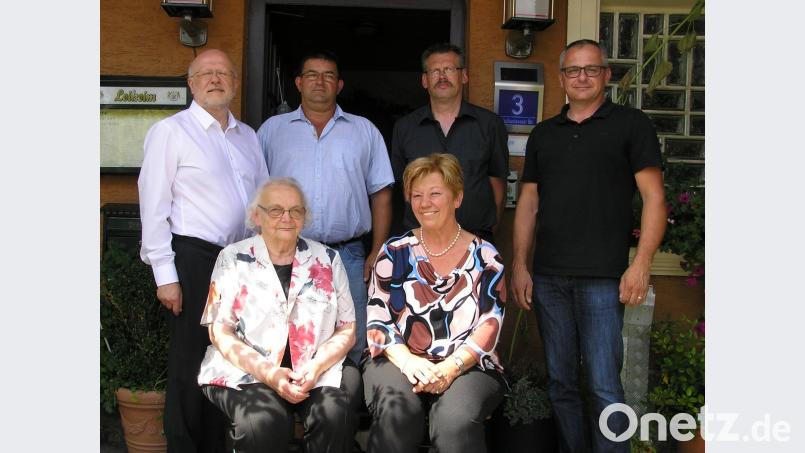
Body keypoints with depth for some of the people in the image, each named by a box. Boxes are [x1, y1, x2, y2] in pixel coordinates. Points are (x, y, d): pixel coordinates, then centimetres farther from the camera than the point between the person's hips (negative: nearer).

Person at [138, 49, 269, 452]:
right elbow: (153, 207, -8)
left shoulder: (248, 136, 14)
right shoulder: (170, 131, -3)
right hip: (194, 258, -5)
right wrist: (165, 275, -12)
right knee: (190, 365, 3)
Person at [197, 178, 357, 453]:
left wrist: (315, 367, -10)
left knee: (335, 416, -29)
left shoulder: (327, 260, 11)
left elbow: (347, 330, 10)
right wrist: (267, 372, -14)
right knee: (264, 423, -33)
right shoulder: (234, 259, 6)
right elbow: (220, 333, 1)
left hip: (316, 372, 2)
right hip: (245, 372, -2)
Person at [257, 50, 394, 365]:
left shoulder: (365, 131, 12)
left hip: (348, 256, 0)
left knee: (352, 347, 2)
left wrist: (377, 253, 2)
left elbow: (381, 194, 10)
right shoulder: (272, 130, 12)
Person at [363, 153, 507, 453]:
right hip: (400, 361, 1)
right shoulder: (394, 252, 11)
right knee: (396, 411, -32)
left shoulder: (485, 257, 8)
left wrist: (452, 367, -16)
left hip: (467, 366, -1)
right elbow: (378, 319, 4)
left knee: (456, 419, -34)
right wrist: (408, 361, -15)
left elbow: (490, 324, 0)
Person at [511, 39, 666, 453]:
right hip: (548, 278, 5)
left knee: (603, 385, -6)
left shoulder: (631, 124, 2)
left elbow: (653, 197, -3)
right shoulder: (543, 134, 15)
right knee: (560, 383, 11)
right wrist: (519, 265, 8)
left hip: (602, 278, -4)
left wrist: (641, 264, -12)